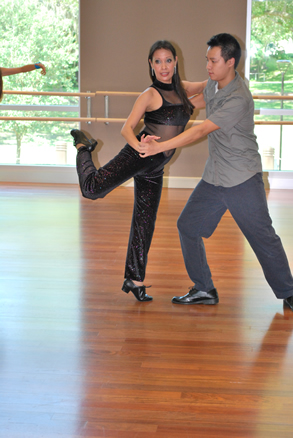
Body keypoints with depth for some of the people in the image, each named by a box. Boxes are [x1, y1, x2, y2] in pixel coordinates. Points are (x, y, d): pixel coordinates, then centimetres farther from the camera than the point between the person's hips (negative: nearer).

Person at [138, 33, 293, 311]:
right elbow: (198, 101, 29)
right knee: (188, 226, 5)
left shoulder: (238, 99, -24)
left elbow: (200, 131, -29)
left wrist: (159, 147, -33)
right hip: (214, 178, 8)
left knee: (263, 238, 0)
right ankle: (204, 290, 16)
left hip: (243, 179, -8)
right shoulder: (214, 85, 3)